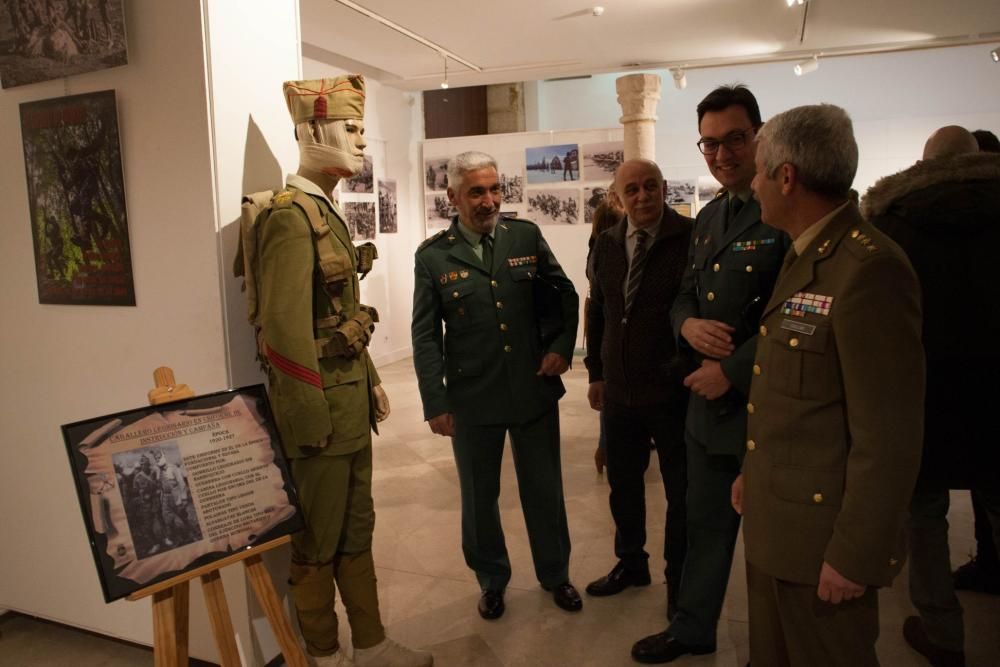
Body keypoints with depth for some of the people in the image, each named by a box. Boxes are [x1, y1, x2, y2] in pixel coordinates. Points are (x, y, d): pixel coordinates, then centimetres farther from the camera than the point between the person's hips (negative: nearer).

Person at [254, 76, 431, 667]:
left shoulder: (328, 212, 13)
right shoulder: (290, 216, -16)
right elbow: (286, 328, -22)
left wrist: (371, 381, 14)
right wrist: (311, 418, -19)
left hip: (351, 396, 9)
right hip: (321, 402, -9)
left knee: (357, 528, 19)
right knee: (319, 541, 9)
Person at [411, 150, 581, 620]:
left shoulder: (526, 235, -1)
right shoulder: (433, 255, -5)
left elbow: (564, 294, 9)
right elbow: (425, 336, -4)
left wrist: (561, 346, -4)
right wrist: (435, 404, -6)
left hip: (534, 389, 2)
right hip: (472, 400, -1)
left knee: (544, 490, 16)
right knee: (479, 497, 15)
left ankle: (555, 574, 39)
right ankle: (491, 580, 38)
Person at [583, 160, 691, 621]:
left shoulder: (691, 238, -13)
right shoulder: (606, 244, 4)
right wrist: (596, 372, 11)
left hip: (673, 392, -5)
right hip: (618, 390, 5)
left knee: (680, 492, 12)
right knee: (622, 484, 19)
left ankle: (679, 579, 33)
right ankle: (631, 563, 41)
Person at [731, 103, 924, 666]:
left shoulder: (869, 269, -22)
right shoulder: (806, 256, 8)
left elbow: (889, 438, -23)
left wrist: (855, 557, -17)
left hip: (823, 534, -8)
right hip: (774, 522, 9)